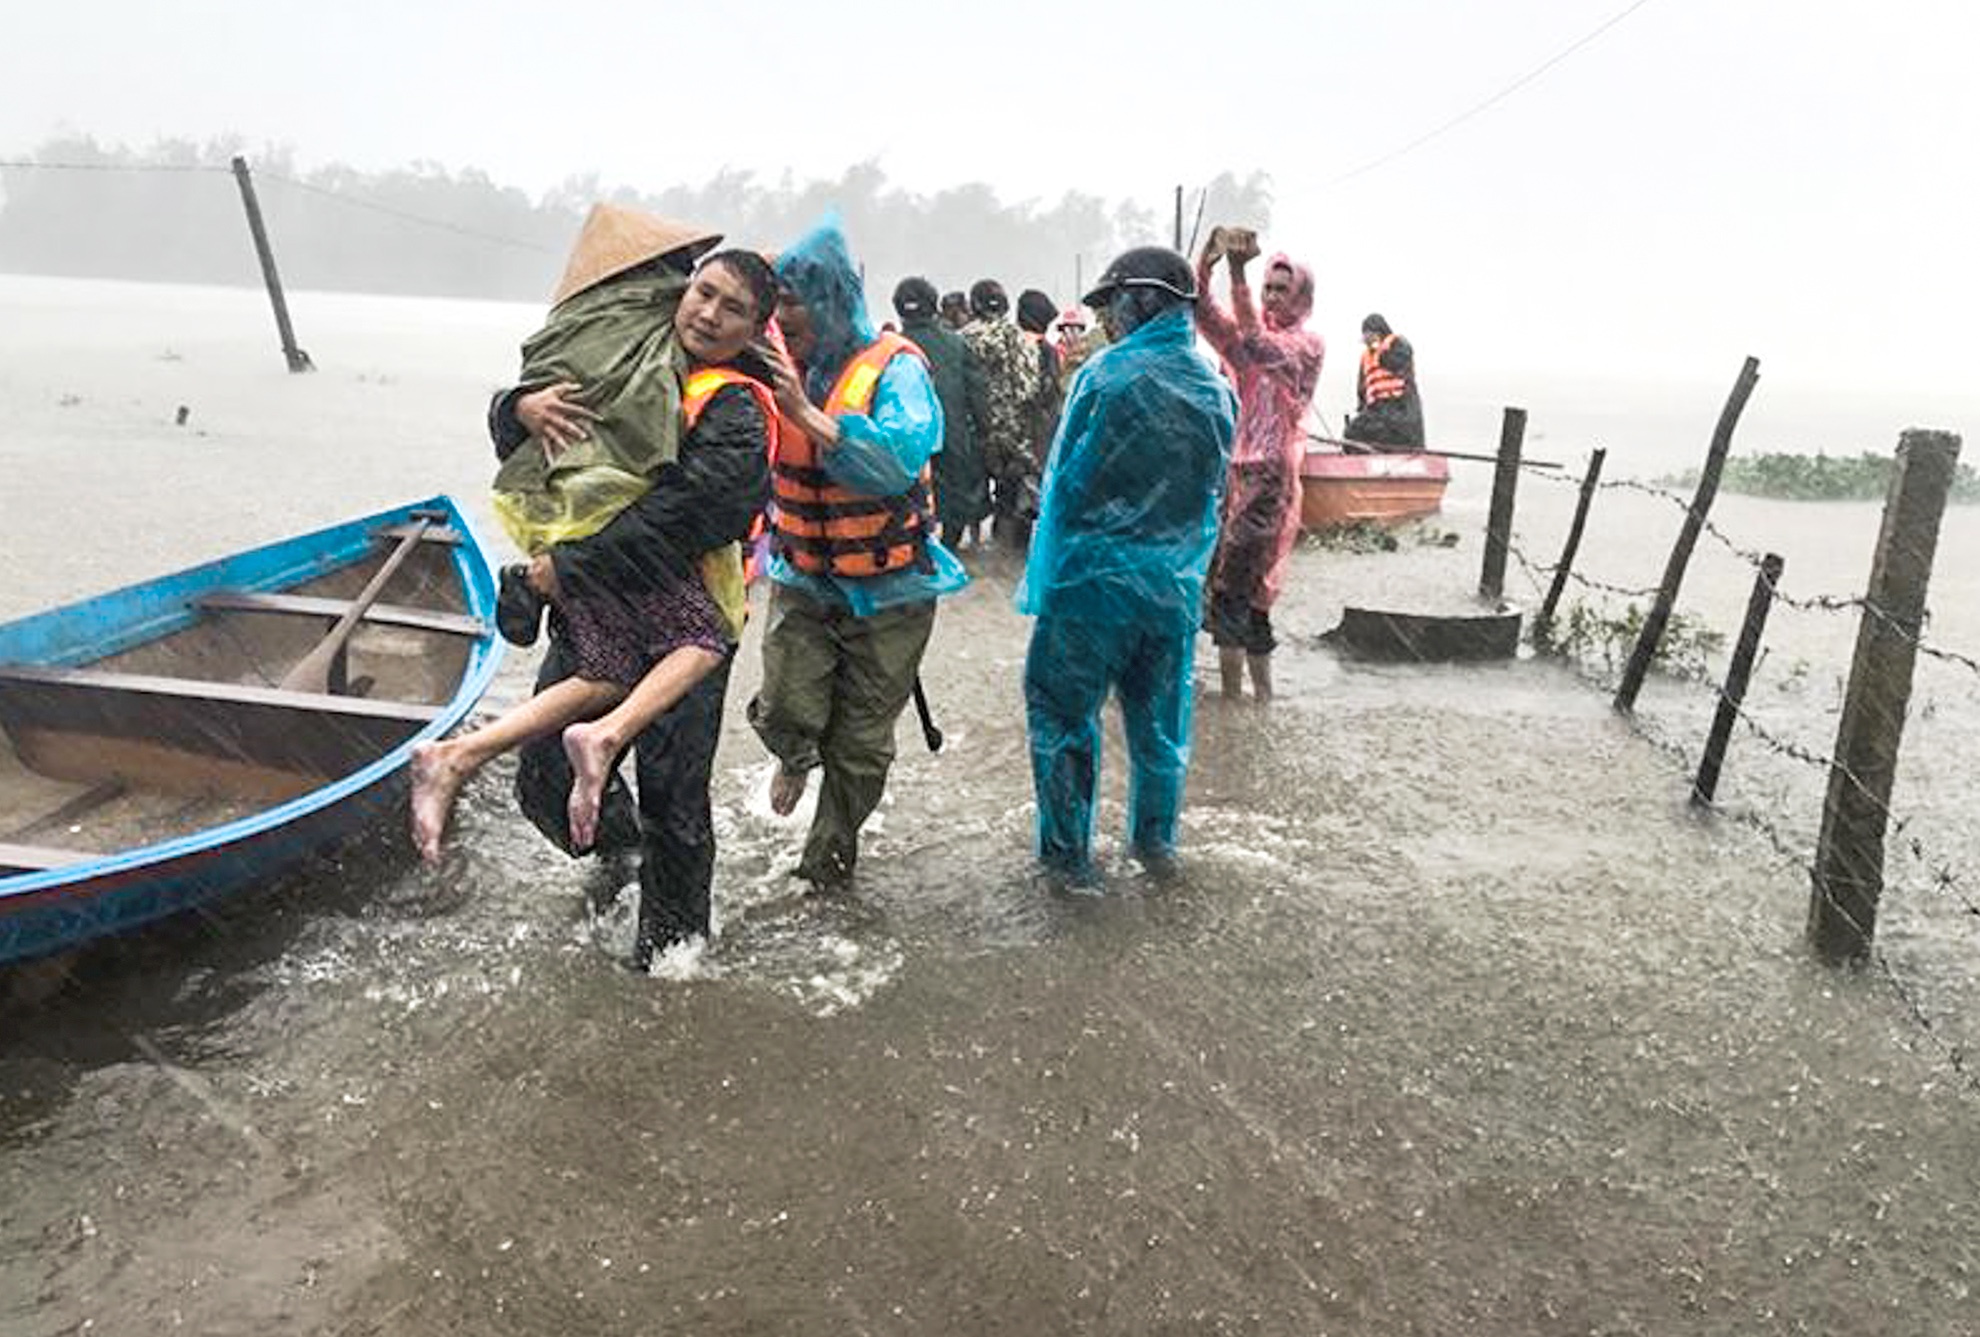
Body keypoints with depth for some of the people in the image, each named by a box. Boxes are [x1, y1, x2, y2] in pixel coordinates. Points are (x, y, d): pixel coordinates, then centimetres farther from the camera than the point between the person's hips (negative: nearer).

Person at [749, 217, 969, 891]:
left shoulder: (894, 370, -17)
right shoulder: (779, 367, -2)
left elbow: (900, 460, -35)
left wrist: (807, 414, -37)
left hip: (888, 589, -3)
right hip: (802, 578, 3)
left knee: (862, 742, 9)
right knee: (783, 713, -8)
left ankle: (829, 857, 34)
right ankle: (798, 759, 32)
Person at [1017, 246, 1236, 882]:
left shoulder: (1107, 375, -13)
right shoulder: (1218, 391, 3)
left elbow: (1066, 483, -9)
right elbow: (1212, 496, 10)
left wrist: (1046, 576, 3)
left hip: (1095, 578, -5)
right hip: (1176, 585, 5)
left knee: (1062, 710, 10)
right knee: (1159, 718, 18)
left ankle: (1067, 849, 17)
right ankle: (1155, 840, 33)